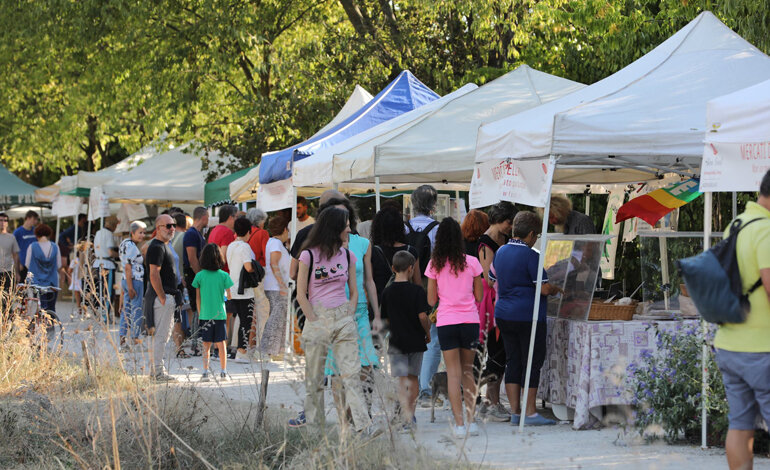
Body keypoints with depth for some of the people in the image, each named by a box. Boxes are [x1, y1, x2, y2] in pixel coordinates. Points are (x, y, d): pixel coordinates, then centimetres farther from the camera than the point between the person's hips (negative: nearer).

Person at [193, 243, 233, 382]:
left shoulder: (200, 276, -4)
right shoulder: (223, 275, -6)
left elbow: (198, 298, 2)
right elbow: (229, 296, -3)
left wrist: (199, 314, 11)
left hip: (205, 315, 0)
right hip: (220, 314, 0)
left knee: (206, 344, 7)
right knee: (221, 343, 7)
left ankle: (205, 372, 2)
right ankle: (223, 372, 7)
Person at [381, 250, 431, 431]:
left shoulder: (387, 292, -1)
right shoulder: (417, 291, -10)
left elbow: (385, 317, 7)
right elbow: (423, 316, -16)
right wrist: (428, 333, 1)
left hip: (397, 341, 0)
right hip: (416, 340, 0)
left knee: (402, 380, -2)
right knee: (413, 377, 16)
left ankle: (407, 418, -17)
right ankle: (411, 415, 25)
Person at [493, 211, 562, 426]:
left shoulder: (501, 252, 9)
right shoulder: (529, 255, -14)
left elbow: (494, 279, 22)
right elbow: (544, 288, -16)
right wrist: (556, 289, 4)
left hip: (504, 315, 7)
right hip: (528, 316, -7)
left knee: (512, 362, 10)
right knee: (532, 363, 0)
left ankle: (515, 412, 11)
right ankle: (530, 413, 1)